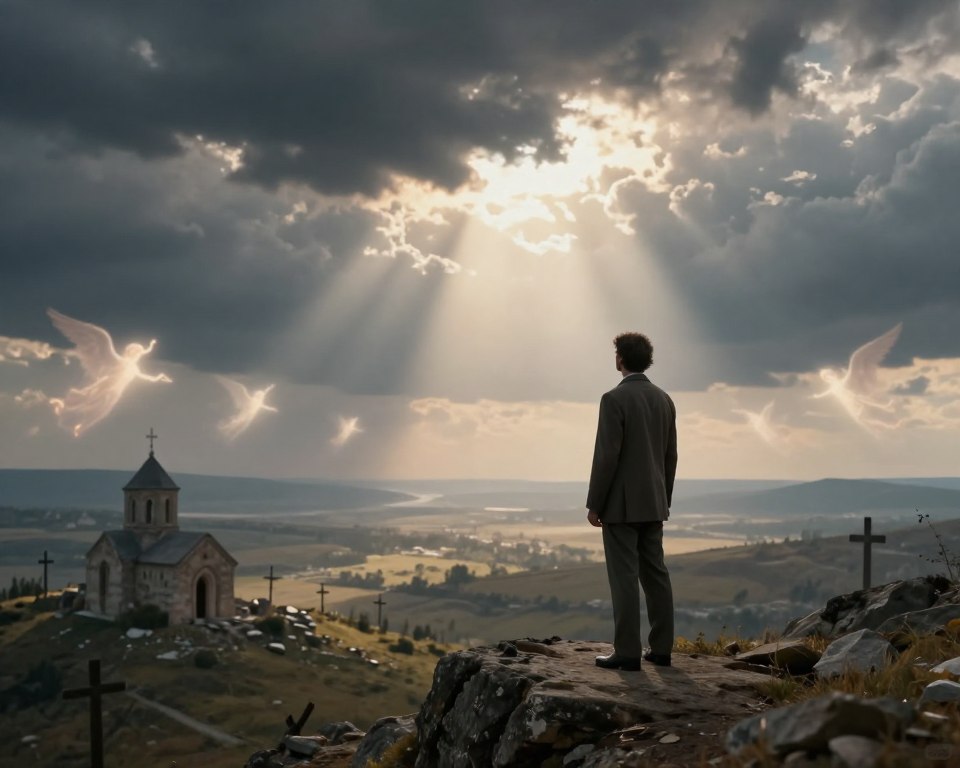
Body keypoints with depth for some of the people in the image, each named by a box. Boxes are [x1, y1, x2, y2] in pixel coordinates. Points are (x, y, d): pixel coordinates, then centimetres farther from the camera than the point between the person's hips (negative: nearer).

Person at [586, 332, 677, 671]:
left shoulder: (614, 399, -15)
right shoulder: (664, 399, 8)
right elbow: (670, 456, 12)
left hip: (621, 502, -7)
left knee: (624, 577, -4)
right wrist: (664, 501, 20)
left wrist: (594, 504, -11)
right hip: (652, 502, 7)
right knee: (654, 574, 9)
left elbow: (606, 456, -18)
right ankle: (661, 648, 12)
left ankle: (627, 652, -2)